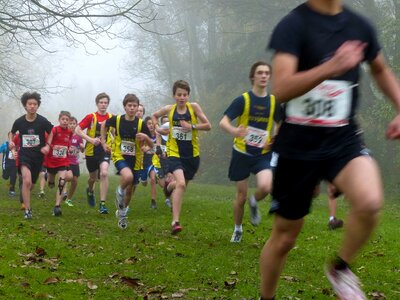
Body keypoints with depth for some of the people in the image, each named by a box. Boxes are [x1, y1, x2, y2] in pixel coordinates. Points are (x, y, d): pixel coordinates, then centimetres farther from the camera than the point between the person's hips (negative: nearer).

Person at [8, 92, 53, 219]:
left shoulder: (43, 121, -10)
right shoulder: (19, 121, -5)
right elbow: (12, 133, 15)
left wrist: (48, 146, -10)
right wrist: (10, 141, -4)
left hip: (38, 156, 1)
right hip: (24, 155, -1)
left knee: (31, 185, 13)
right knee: (27, 181, -24)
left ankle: (25, 200, 48)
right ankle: (27, 210, -17)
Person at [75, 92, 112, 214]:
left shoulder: (111, 118, -1)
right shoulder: (91, 117, -8)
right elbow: (78, 130, -11)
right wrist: (91, 139, -21)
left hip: (105, 150, 0)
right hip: (92, 150, 0)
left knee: (104, 173, -23)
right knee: (93, 177, 16)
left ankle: (102, 204, -20)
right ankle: (90, 191, 54)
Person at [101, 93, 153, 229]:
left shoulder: (141, 124, -7)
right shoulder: (117, 120, -8)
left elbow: (151, 145, -3)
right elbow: (104, 125, 14)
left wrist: (146, 137, -24)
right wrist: (103, 142, 10)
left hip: (135, 159, 2)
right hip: (119, 156, -2)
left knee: (130, 190, 11)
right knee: (128, 176, -34)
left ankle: (122, 213, 37)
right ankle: (119, 192, -1)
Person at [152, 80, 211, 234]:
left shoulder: (194, 107, -6)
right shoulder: (169, 109, -2)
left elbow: (208, 125, -8)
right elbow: (154, 116, 18)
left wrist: (192, 126, -22)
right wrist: (158, 128, 1)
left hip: (192, 154, 2)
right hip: (175, 152, -2)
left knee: (182, 184, 19)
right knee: (181, 183, -24)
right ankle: (175, 221, -26)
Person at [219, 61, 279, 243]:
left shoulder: (274, 102, 0)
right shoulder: (243, 100, -9)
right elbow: (223, 122, -16)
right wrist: (233, 131, -39)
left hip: (263, 154, 1)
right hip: (242, 154, -1)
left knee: (266, 187, -25)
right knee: (241, 197, 5)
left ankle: (254, 203, 10)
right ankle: (237, 229, 31)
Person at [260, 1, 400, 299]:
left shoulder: (359, 25, 2)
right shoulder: (294, 24, -12)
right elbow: (281, 89, -27)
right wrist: (331, 67, -41)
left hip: (343, 140, 3)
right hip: (298, 144, -2)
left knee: (370, 202, -27)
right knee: (285, 236, 8)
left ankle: (340, 268, 1)